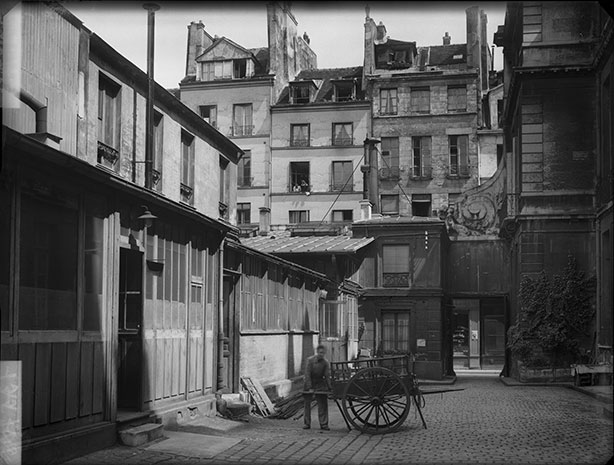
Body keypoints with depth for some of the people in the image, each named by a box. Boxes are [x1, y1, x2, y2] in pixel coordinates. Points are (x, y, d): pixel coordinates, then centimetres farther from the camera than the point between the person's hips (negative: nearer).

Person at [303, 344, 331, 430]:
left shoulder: (326, 363, -8)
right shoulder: (310, 360, -15)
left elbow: (327, 376, -10)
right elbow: (307, 374, -17)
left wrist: (329, 388, -21)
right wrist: (309, 388, -23)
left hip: (320, 385, 1)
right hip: (309, 384, -1)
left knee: (323, 404, -5)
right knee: (307, 404, 5)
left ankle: (323, 424, -2)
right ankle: (307, 423, 15)